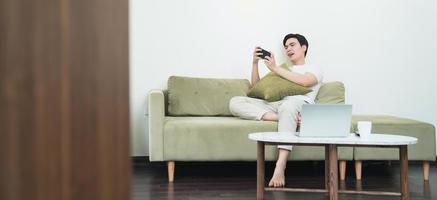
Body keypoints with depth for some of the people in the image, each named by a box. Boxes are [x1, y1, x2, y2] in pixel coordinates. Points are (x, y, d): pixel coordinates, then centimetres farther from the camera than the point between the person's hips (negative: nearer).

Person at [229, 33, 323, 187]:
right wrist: (255, 63, 16)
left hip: (300, 105, -5)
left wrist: (275, 68, -2)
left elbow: (304, 81, -4)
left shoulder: (314, 69, 21)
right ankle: (283, 119, -36)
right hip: (276, 106, 5)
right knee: (235, 102, -18)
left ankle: (280, 167, -48)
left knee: (289, 104, -44)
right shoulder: (281, 70, 36)